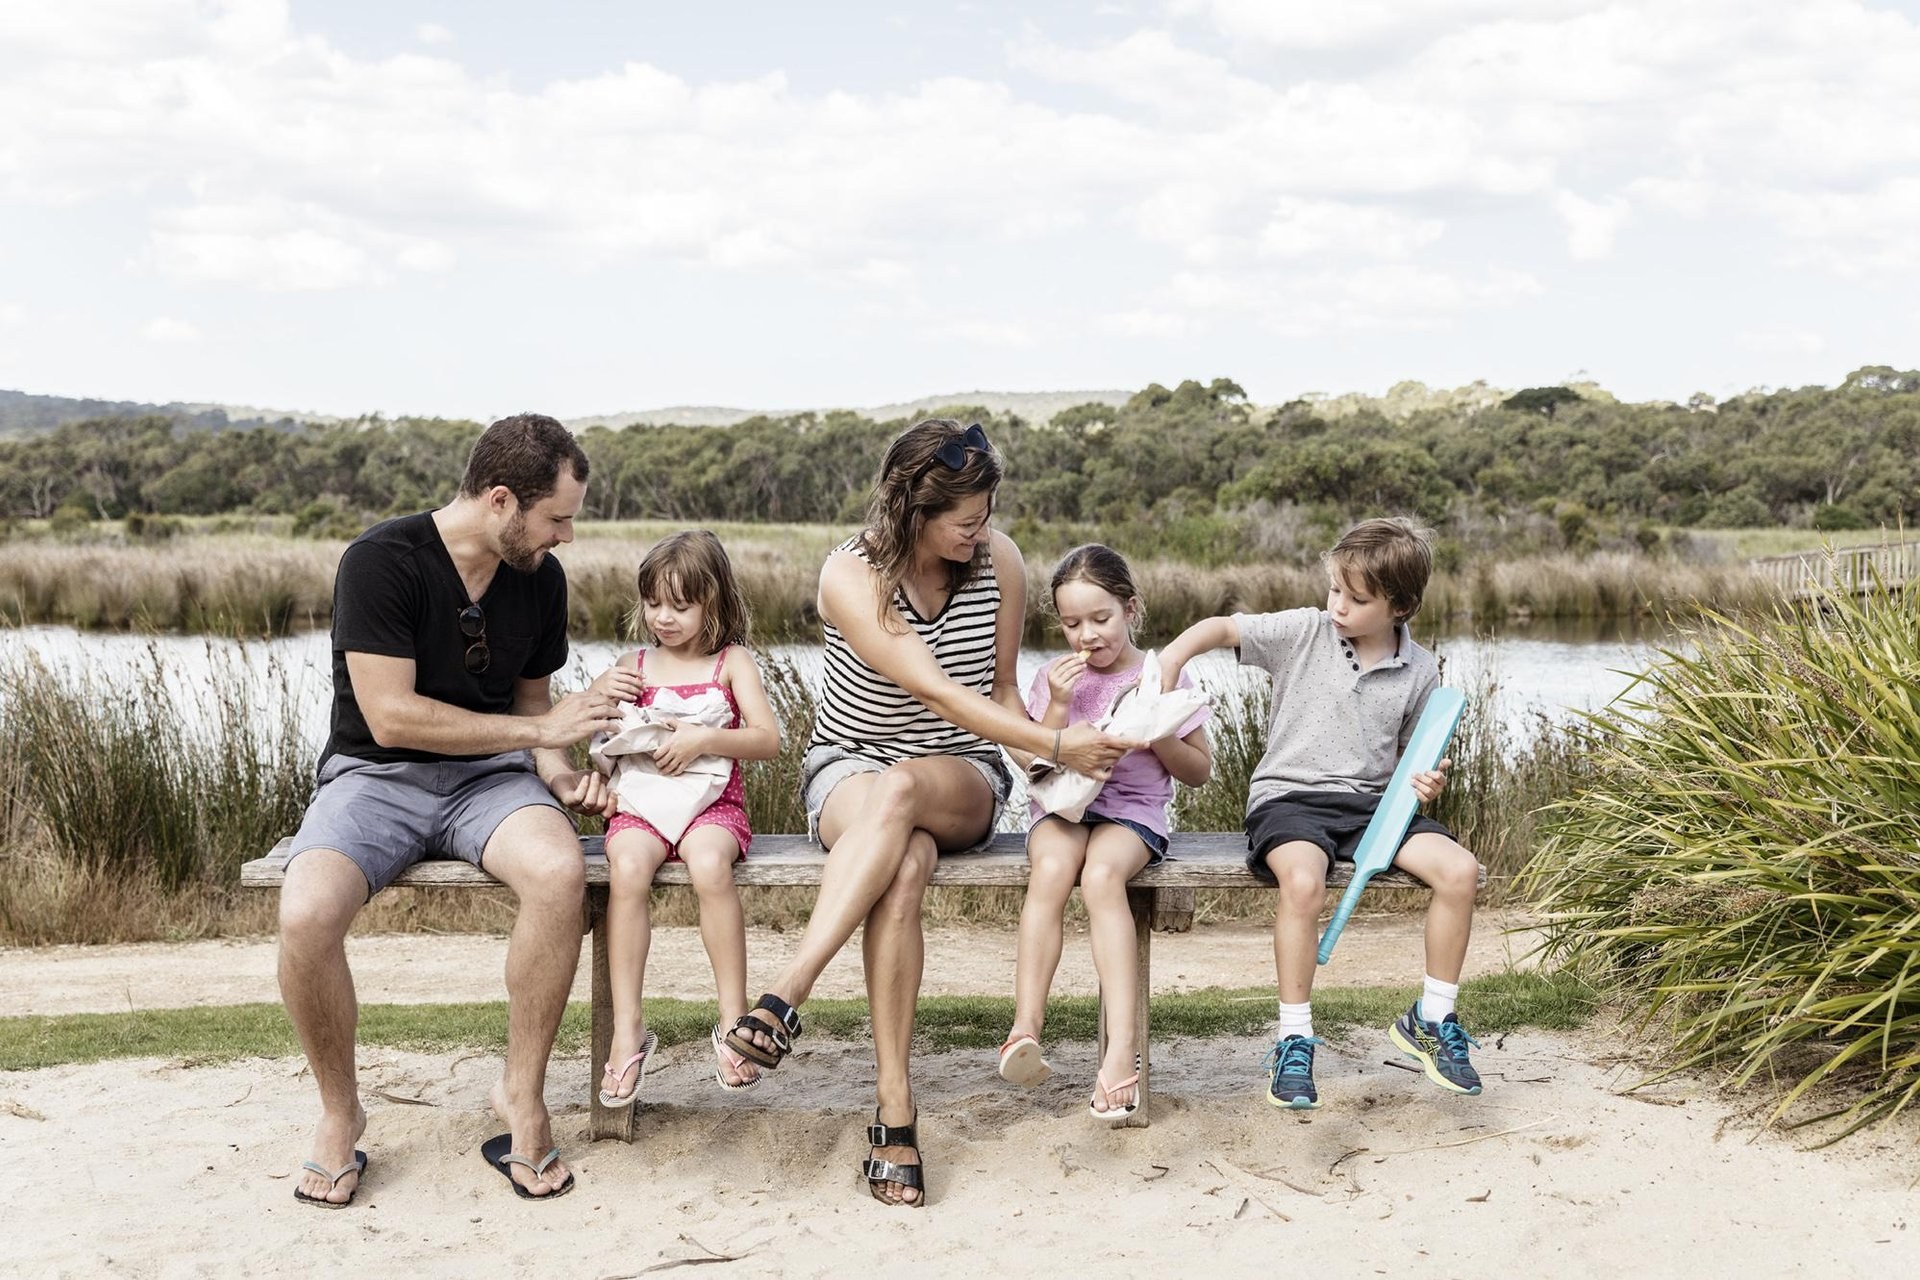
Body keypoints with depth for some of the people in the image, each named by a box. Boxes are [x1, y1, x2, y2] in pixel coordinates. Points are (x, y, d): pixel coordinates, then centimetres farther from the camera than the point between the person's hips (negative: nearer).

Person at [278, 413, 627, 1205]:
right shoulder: (382, 560, -15)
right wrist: (539, 731, -17)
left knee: (560, 872, -32)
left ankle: (522, 1093, -14)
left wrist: (558, 772, -4)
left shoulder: (540, 576, 4)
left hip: (488, 775, 3)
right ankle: (339, 1112, -6)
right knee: (305, 915, -33)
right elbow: (390, 716, -20)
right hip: (376, 776, -3)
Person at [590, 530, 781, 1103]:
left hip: (712, 804, -2)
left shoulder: (731, 662, 9)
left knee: (709, 865, -36)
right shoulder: (633, 665, 16)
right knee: (627, 869, -32)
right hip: (639, 804, 2)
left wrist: (703, 739, -15)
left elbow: (768, 739, -1)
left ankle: (733, 1017, -27)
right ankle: (627, 1028, -30)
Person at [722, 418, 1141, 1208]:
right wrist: (1056, 747, -31)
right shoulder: (852, 574, -16)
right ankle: (894, 1109, -42)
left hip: (962, 778, 2)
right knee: (904, 864, -38)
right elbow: (936, 691, -25)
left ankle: (785, 997, -47)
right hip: (848, 767, -2)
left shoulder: (999, 560, -4)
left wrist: (1054, 762, -14)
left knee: (899, 789, -38)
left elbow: (1000, 687, 5)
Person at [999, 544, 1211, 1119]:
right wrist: (1059, 705, -7)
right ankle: (1026, 1026, -40)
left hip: (1134, 809, -2)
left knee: (1101, 874, -35)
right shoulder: (1054, 678, 12)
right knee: (1052, 869, -34)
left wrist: (1155, 734, -8)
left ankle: (1123, 1044, -42)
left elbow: (1199, 771, 9)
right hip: (1061, 805, 2)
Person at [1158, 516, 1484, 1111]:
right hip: (1290, 796, -3)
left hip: (1371, 801, 3)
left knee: (1459, 870, -19)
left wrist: (1425, 783, -6)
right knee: (1302, 880, -36)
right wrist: (1168, 662, -19)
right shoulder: (1304, 632, 0)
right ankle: (1294, 1040, -21)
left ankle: (1430, 1020, 2)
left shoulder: (1419, 671, 6)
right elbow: (1219, 628, 0)